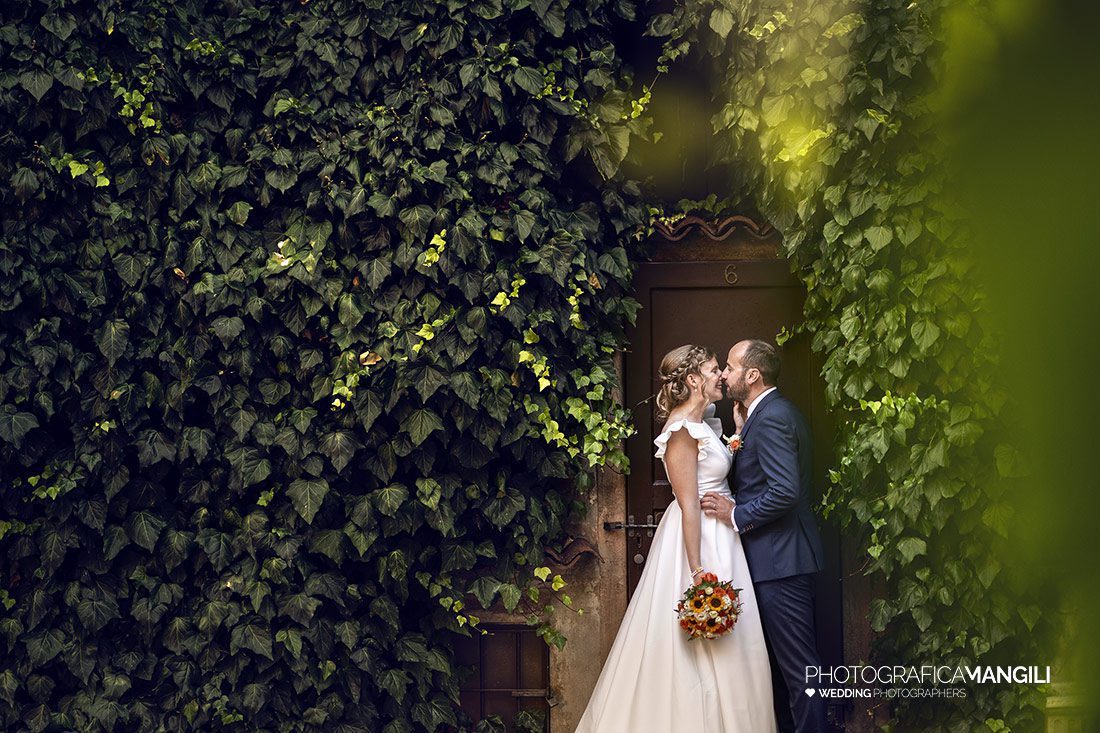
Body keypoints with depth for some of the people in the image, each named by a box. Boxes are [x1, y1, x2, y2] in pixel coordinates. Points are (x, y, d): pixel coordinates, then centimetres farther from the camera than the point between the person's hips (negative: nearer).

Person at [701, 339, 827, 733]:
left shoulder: (770, 417, -18)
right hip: (784, 554, 11)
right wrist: (742, 429, 10)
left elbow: (785, 490, -26)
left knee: (798, 663, -5)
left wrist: (737, 516, -16)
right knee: (794, 659, 16)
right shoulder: (779, 410, 15)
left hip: (779, 558, -11)